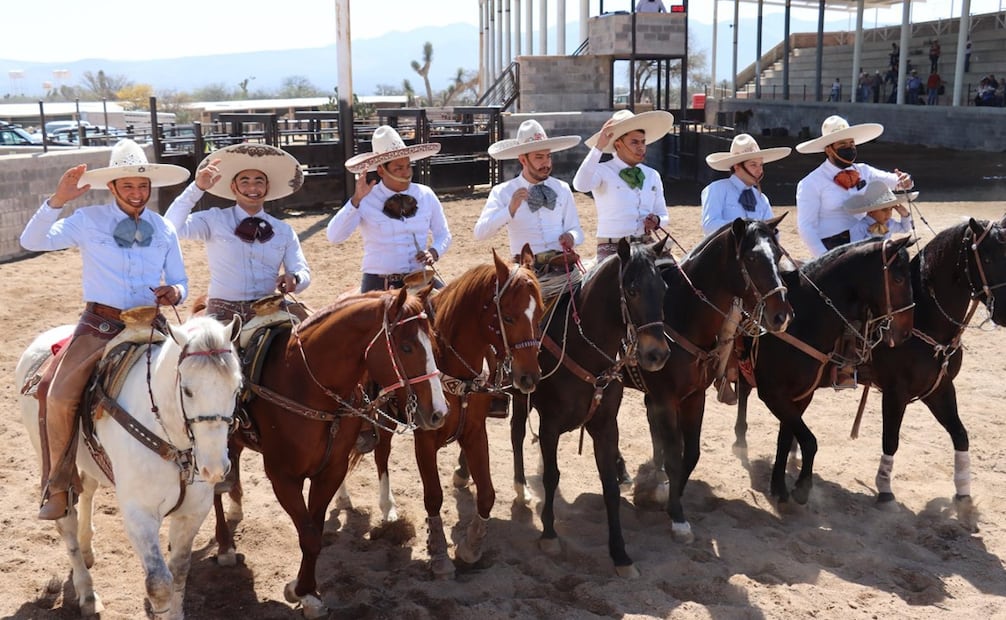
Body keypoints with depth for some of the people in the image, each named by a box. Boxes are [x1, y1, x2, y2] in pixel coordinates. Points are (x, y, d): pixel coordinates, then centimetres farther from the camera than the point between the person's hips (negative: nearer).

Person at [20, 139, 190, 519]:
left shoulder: (164, 229, 9)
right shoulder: (88, 221, 2)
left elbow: (180, 282, 13)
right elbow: (32, 242, -6)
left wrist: (174, 293, -11)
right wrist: (57, 201, -18)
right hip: (99, 326, -2)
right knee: (58, 396, -19)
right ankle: (58, 487, -1)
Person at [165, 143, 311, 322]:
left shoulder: (284, 231, 12)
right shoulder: (214, 220, 4)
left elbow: (303, 273, 9)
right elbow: (171, 227, -10)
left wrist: (294, 278, -14)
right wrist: (197, 188, -13)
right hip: (223, 311, -3)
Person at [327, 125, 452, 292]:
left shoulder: (426, 196, 5)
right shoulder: (365, 200, -4)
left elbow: (443, 234, 16)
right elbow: (334, 237, -14)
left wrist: (434, 251, -5)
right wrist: (356, 200, -23)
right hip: (379, 285, -3)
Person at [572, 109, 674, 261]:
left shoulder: (652, 176, 13)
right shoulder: (603, 171, -3)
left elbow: (663, 215, 20)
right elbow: (580, 185, -26)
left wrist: (657, 221, -4)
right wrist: (599, 147, -26)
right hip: (612, 249, -5)